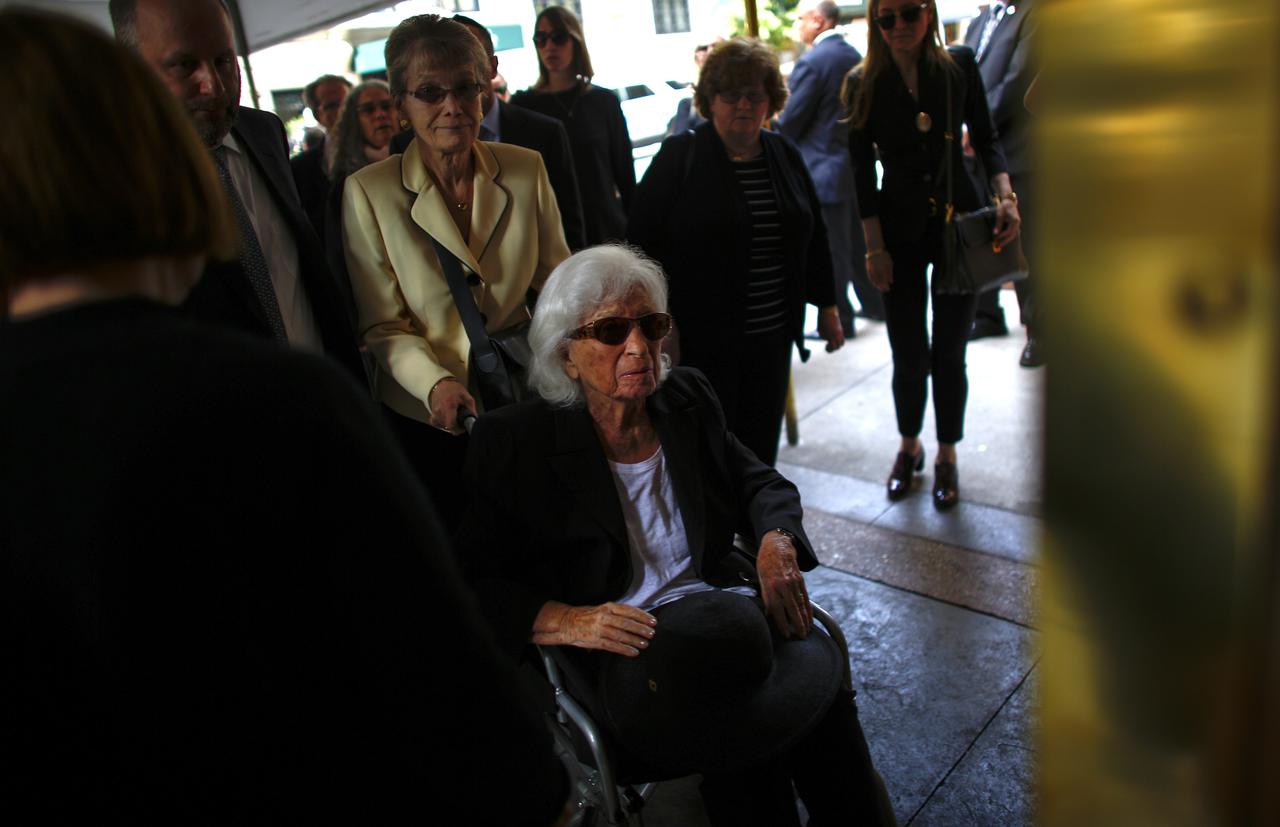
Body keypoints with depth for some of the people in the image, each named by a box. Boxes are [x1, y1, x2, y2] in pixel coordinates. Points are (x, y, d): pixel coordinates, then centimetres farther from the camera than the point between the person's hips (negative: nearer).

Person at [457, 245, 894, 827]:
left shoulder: (689, 399, 10)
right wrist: (568, 621, -20)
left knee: (819, 675, -23)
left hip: (718, 618, 5)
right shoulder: (513, 445, -5)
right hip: (621, 647, -4)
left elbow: (760, 483, 18)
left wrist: (777, 544, -4)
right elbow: (469, 583, -6)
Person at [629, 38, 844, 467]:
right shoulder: (678, 158, -6)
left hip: (771, 336, 5)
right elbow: (642, 242, -8)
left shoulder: (784, 156, 9)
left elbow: (813, 234, 16)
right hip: (700, 340, -5)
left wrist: (827, 307, 16)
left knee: (760, 445, 13)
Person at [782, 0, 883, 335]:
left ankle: (839, 320, 6)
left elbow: (792, 119, -15)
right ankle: (874, 303, 29)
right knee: (858, 239, 19)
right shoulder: (854, 56, 10)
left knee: (829, 249, 0)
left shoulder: (812, 61, -17)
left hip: (824, 166, -9)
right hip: (856, 160, 9)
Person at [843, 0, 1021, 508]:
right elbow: (862, 172, -4)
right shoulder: (863, 85, -4)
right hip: (901, 230, 0)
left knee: (949, 352, 7)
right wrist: (875, 248, -7)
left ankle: (946, 457, 26)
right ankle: (909, 447, 30)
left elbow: (985, 138, 5)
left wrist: (1004, 195, -12)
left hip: (959, 223, 1)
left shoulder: (960, 65, -2)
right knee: (909, 355, 6)